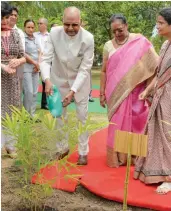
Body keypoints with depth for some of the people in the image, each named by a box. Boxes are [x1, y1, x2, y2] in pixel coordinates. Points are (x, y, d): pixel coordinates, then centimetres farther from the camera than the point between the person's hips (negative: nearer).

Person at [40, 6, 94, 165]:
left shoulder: (88, 38, -24)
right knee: (59, 116, 13)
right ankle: (62, 147, 33)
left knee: (82, 117, 5)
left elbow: (85, 69, -22)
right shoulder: (54, 33, -21)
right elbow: (46, 59, -20)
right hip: (59, 80, 2)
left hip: (80, 82, -2)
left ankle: (83, 152, 21)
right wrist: (47, 79, -38)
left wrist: (73, 91, -30)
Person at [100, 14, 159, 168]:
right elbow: (104, 71, 8)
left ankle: (133, 155, 21)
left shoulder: (140, 41, -3)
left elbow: (154, 63, -5)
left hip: (134, 92, -1)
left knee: (134, 123, 6)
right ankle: (117, 156, 19)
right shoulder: (109, 46, 4)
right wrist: (102, 93, 6)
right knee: (117, 124, 6)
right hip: (116, 92, 1)